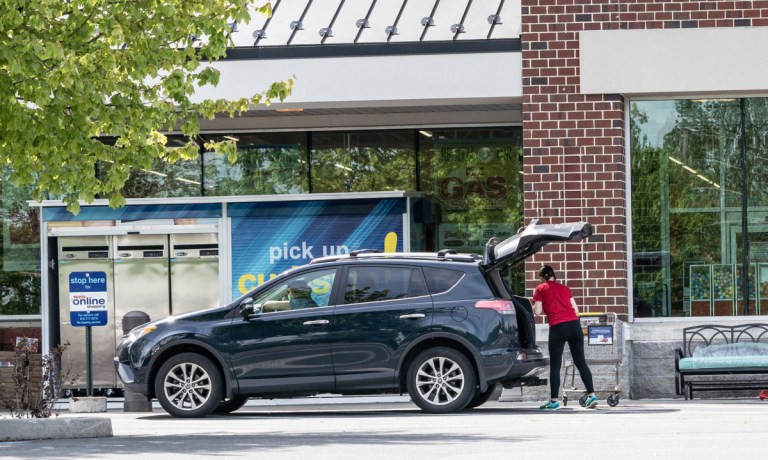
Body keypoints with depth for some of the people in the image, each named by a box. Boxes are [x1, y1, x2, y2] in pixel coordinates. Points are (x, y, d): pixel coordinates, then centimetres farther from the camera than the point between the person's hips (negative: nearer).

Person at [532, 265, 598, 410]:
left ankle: (554, 400, 2)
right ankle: (591, 395, 1)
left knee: (555, 365, 3)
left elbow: (537, 311, 2)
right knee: (581, 361, 7)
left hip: (557, 327, -4)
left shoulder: (540, 289, 8)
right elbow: (576, 309, 16)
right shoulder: (564, 288, 20)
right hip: (574, 323, 4)